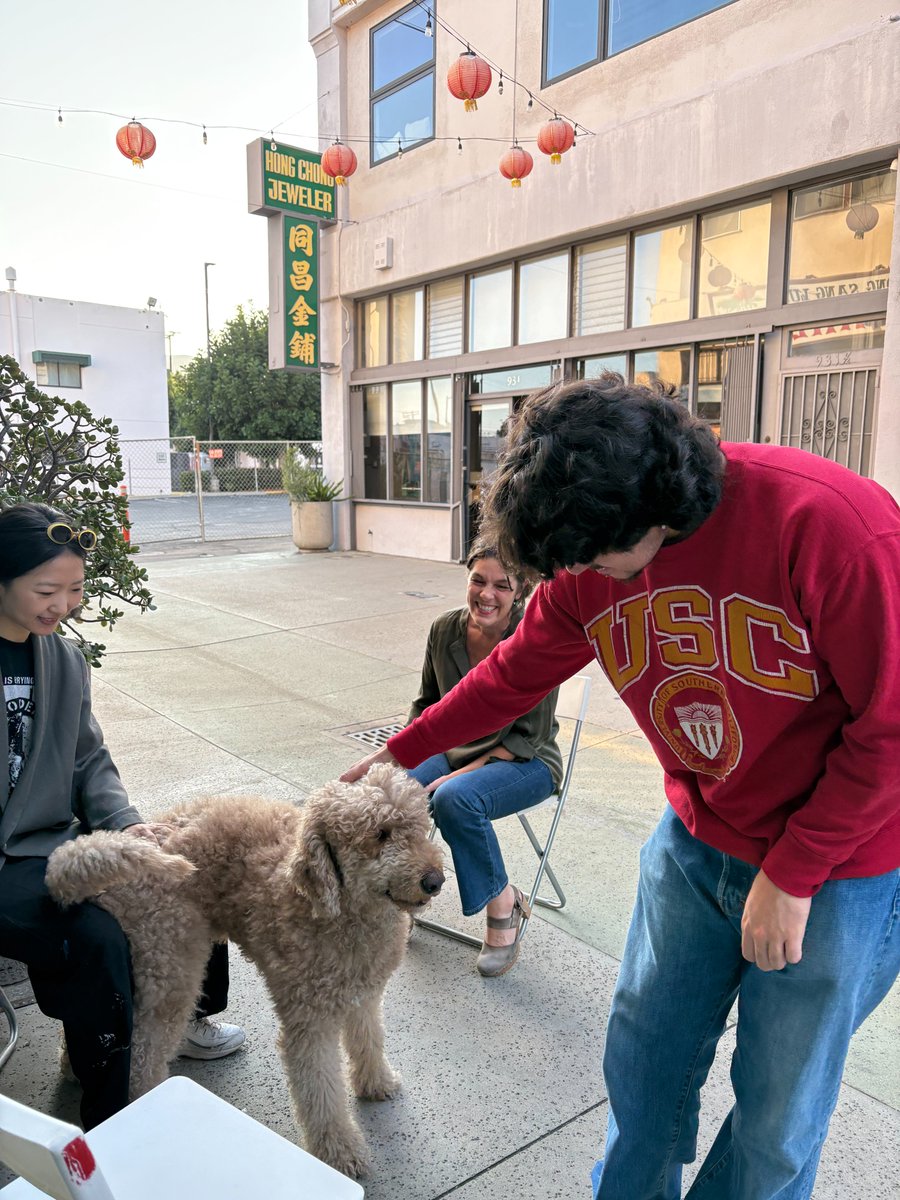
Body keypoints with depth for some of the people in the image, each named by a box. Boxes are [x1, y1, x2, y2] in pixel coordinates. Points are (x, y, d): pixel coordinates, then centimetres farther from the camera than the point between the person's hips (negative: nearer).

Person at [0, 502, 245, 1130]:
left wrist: (125, 822, -7)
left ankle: (188, 1019, 28)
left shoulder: (65, 659, 6)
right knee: (95, 934, -28)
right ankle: (107, 1119, -6)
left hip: (54, 842, 7)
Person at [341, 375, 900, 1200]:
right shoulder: (590, 568, -10)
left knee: (778, 1111, 11)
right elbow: (514, 674, 6)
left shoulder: (825, 522, -28)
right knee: (645, 1058, 17)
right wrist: (400, 753, 11)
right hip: (697, 843, 5)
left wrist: (791, 875, -16)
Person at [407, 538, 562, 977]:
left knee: (456, 798, -34)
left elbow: (528, 736, -16)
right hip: (453, 749, 5)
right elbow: (428, 703, 11)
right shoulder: (445, 630, -4)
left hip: (526, 761, -4)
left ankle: (503, 904, -8)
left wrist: (461, 774, -22)